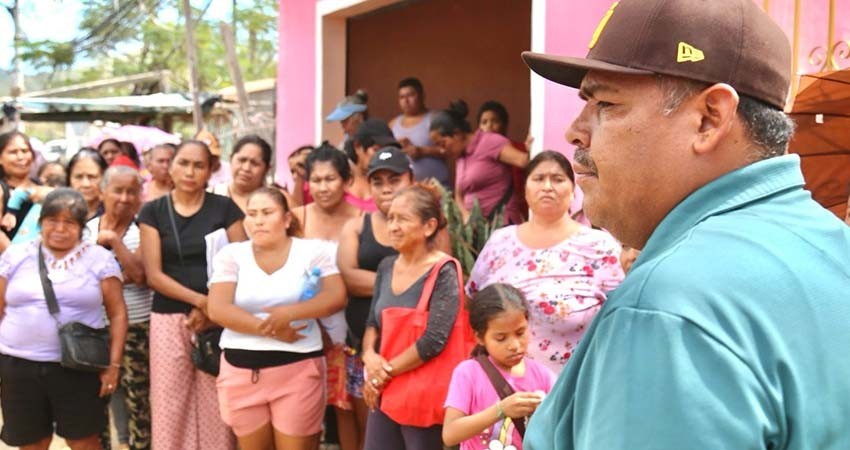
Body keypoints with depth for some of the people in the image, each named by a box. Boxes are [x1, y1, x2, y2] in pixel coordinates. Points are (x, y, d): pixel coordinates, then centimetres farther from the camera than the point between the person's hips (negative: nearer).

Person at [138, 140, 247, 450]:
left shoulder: (225, 208, 3)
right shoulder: (153, 212, 5)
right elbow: (153, 275, -2)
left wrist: (213, 308, -13)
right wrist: (200, 300, -14)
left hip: (217, 319, -1)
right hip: (169, 319, 1)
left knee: (215, 405, -1)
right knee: (170, 406, 3)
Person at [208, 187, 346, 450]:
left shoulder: (312, 251, 1)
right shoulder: (232, 254, 4)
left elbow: (337, 297, -8)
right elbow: (217, 310, -7)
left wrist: (288, 313, -20)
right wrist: (270, 328, -15)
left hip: (298, 368, -2)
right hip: (242, 370, 2)